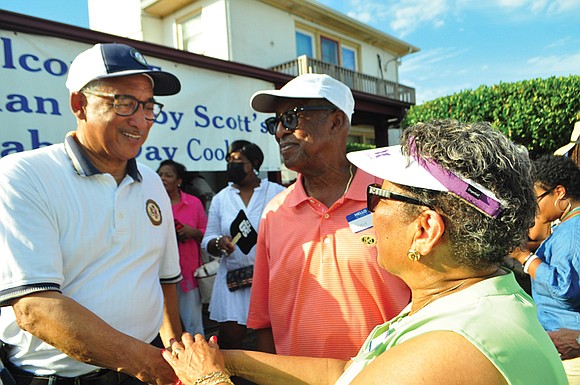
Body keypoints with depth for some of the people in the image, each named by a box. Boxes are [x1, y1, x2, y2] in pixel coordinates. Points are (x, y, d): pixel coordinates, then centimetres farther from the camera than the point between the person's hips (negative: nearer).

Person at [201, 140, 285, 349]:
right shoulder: (220, 198, 10)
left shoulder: (277, 192, 1)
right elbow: (208, 241, 9)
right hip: (233, 278, 2)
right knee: (230, 336, 1)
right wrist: (219, 243, -13)